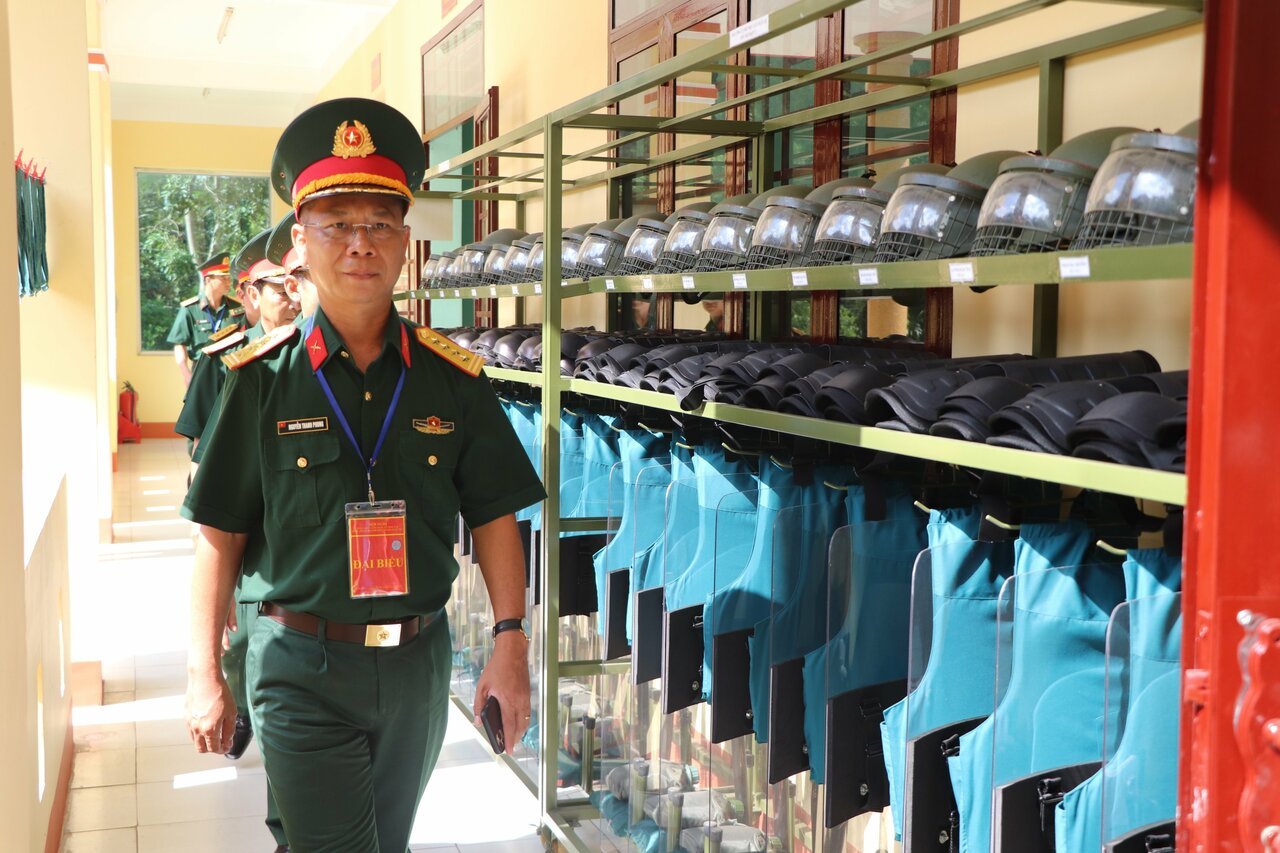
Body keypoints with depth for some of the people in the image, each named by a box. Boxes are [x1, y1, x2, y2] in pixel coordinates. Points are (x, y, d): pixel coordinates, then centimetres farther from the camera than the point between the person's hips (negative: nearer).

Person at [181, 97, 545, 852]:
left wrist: (511, 641, -8)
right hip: (303, 667, -3)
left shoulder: (453, 377, -2)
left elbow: (494, 516, 1)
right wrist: (205, 674, -6)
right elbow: (221, 535, -4)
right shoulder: (262, 378, -6)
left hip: (419, 659, 3)